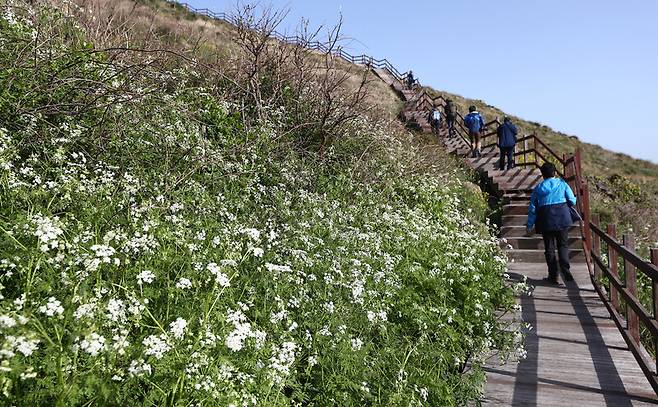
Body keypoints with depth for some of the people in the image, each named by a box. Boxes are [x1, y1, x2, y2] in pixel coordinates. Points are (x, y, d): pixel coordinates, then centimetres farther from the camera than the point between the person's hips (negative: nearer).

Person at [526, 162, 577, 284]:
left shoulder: (538, 188, 5)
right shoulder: (562, 184, 3)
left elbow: (532, 208, 4)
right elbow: (572, 201, 1)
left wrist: (529, 225, 10)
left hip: (546, 221, 0)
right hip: (562, 219, 0)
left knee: (549, 248, 6)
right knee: (563, 245, 9)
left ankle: (553, 276, 6)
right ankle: (566, 272, -2)